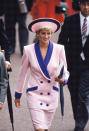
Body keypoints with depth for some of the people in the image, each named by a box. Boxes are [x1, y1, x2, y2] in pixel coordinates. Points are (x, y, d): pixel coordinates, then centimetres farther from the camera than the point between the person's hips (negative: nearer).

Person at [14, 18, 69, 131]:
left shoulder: (59, 49, -2)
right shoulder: (29, 50, -4)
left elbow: (65, 72, 3)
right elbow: (22, 74, 7)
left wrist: (63, 80, -21)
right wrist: (18, 95, 13)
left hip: (52, 94, 2)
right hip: (35, 94, -2)